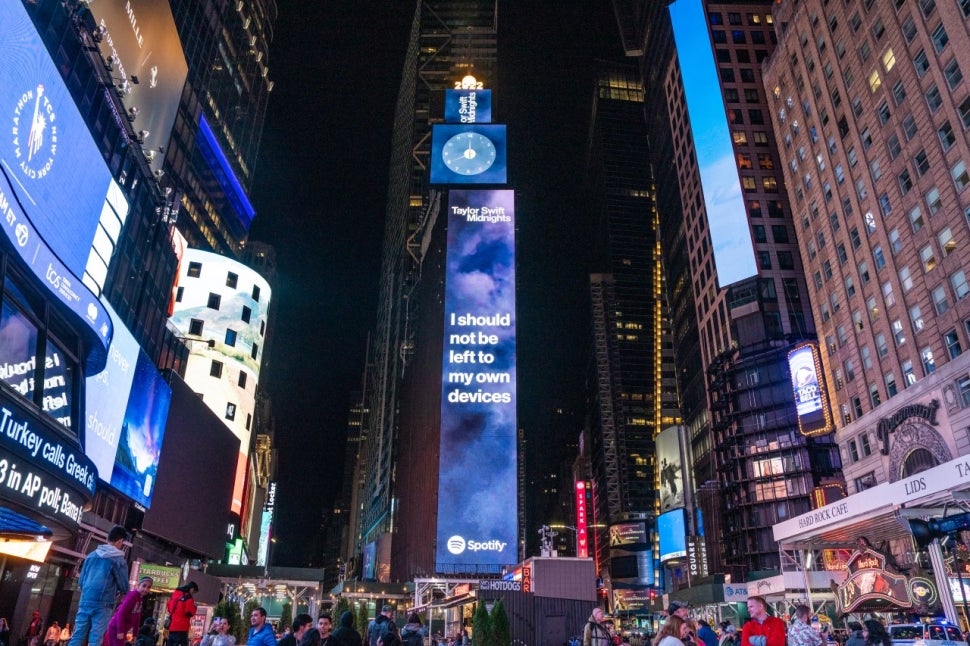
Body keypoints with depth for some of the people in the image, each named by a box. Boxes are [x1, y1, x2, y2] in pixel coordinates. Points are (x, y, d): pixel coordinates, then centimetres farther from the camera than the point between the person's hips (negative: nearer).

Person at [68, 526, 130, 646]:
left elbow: (80, 581, 16)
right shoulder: (119, 559, -6)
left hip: (85, 601, 5)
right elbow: (124, 587, -2)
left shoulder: (91, 555, 11)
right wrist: (116, 592, 20)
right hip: (103, 605, -5)